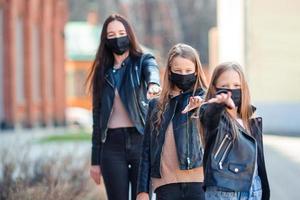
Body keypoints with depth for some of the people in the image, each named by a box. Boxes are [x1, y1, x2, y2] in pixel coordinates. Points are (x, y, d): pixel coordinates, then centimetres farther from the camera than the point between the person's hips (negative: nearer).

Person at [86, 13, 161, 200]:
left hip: (140, 140, -3)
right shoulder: (102, 72, 14)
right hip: (112, 144, 3)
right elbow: (97, 118, 14)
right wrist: (95, 160, 11)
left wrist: (153, 84, -46)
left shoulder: (143, 61, 6)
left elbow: (152, 71, -20)